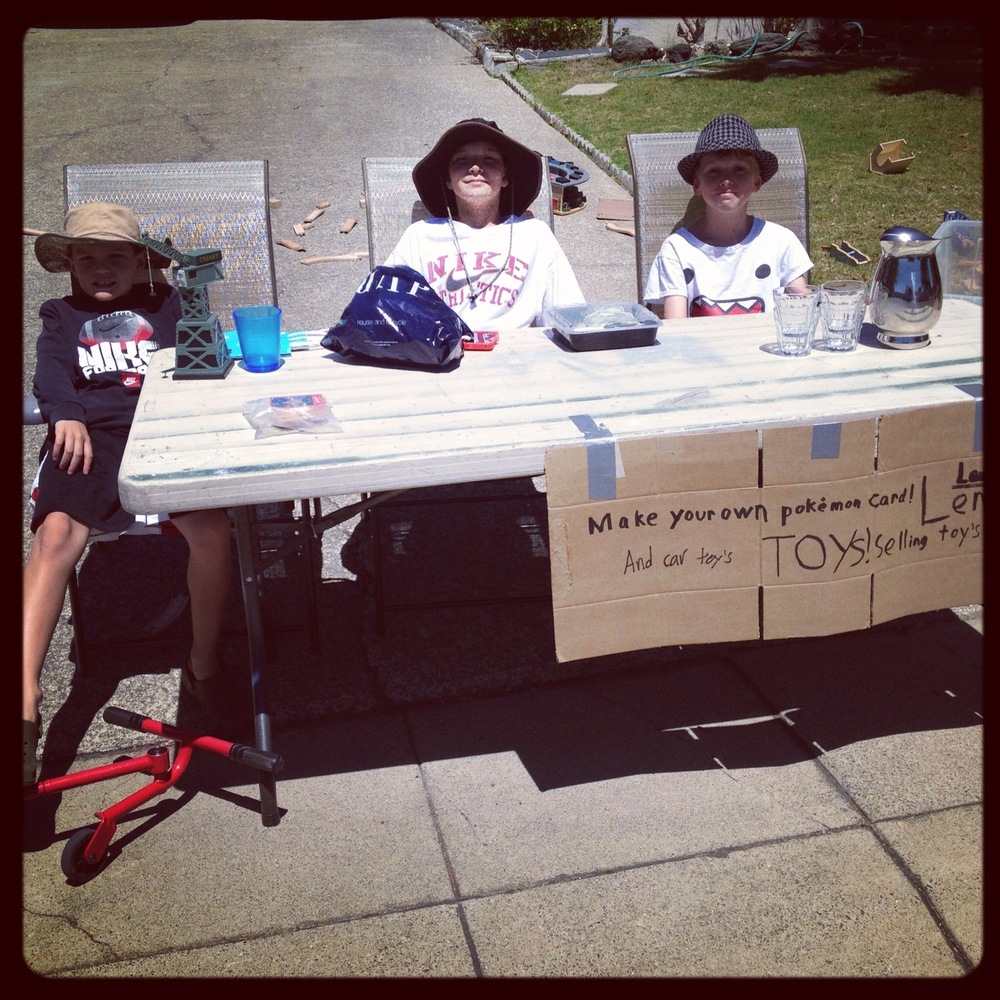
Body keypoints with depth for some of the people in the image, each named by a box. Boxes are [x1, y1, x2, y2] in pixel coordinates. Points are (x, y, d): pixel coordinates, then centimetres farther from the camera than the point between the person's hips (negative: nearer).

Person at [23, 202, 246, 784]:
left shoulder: (165, 303, 30)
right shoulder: (61, 315, 29)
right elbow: (51, 376, 9)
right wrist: (67, 416, -13)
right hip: (88, 436, 1)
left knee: (211, 525, -30)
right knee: (56, 536, -29)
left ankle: (204, 667, -8)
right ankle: (27, 708, -33)